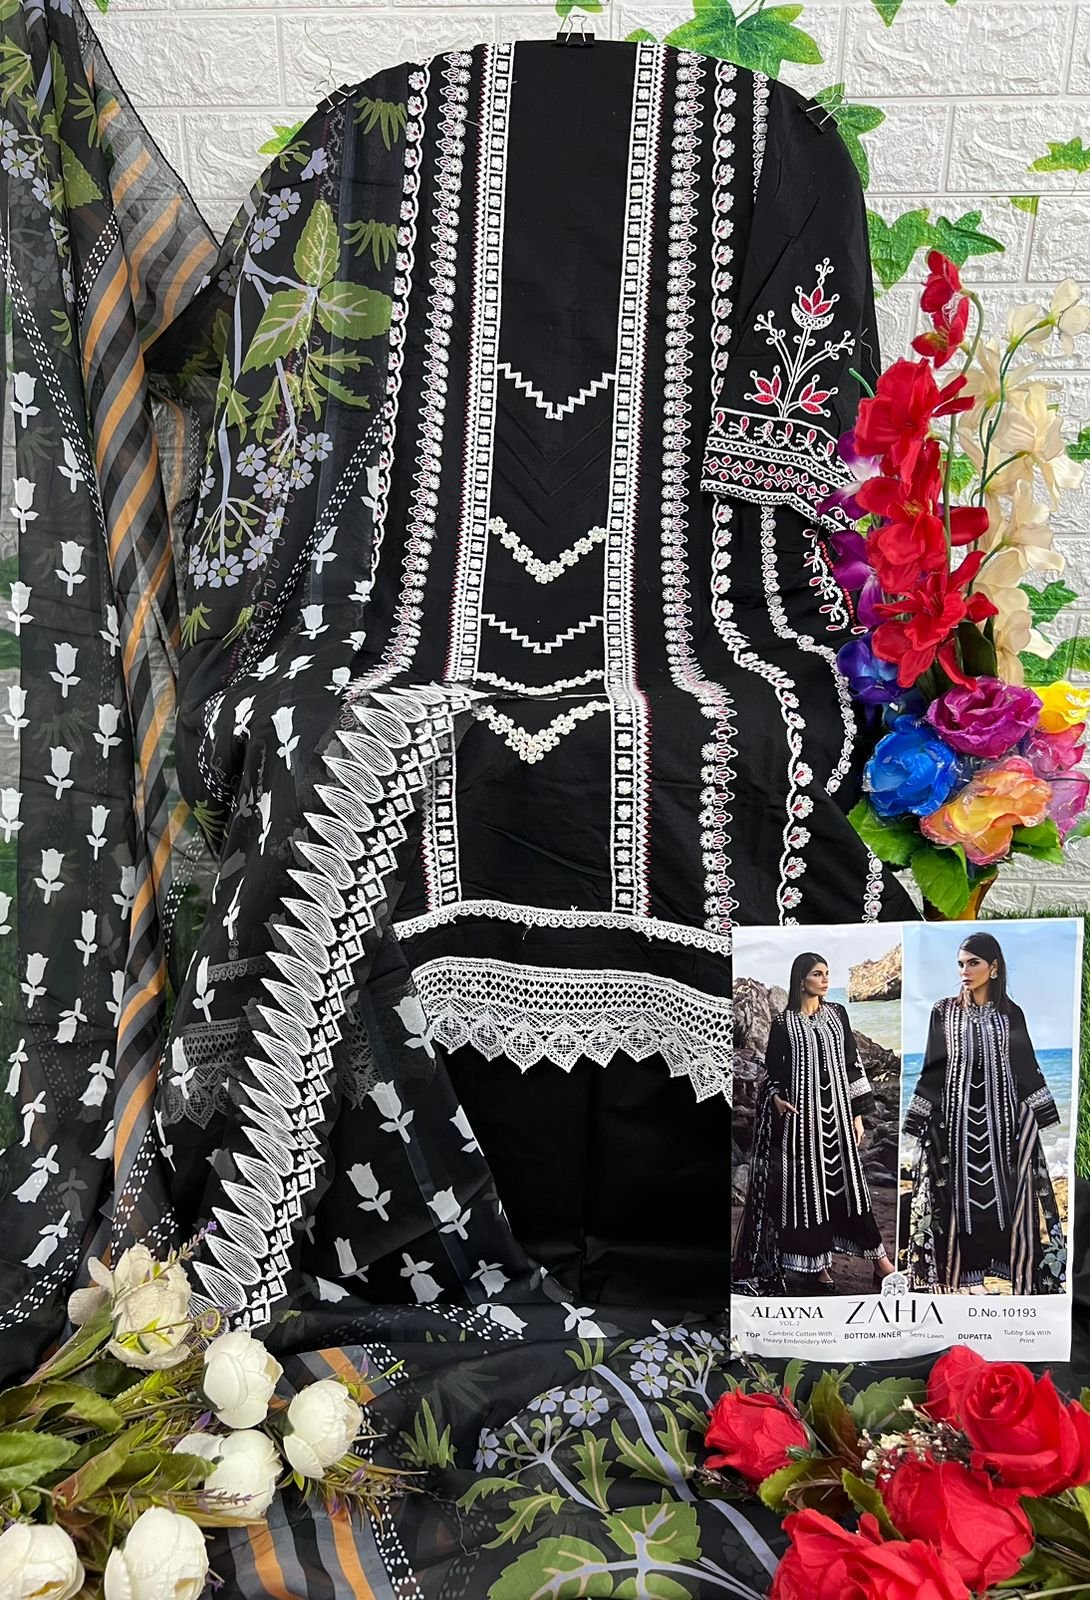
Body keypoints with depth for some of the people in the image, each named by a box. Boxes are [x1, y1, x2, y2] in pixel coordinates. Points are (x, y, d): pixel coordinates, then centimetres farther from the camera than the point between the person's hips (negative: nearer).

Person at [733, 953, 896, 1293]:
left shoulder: (837, 1013, 5)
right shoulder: (783, 1022, -3)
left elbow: (852, 1063, 7)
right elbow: (771, 1070, 3)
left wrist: (858, 1114, 4)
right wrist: (776, 1098, -16)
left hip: (836, 1111, 3)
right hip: (802, 1113, -3)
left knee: (846, 1181, 7)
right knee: (809, 1185, 2)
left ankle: (880, 1261, 12)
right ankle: (817, 1263, 11)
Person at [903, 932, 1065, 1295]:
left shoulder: (1011, 1013, 3)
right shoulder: (944, 1011, 1)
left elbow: (1027, 1068, 7)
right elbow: (932, 1070, 2)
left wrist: (1038, 1117, 3)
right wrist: (921, 1120, 0)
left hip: (1004, 1116, 1)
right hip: (958, 1117, 0)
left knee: (1010, 1195, 2)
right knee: (961, 1196, 2)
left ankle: (1023, 1274, 13)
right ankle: (965, 1274, 11)